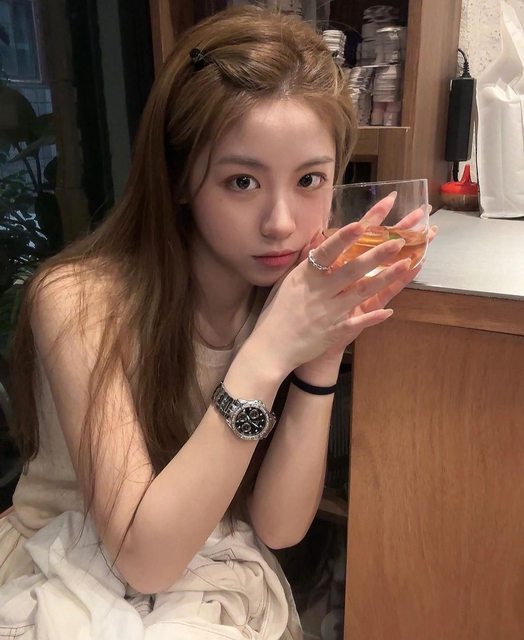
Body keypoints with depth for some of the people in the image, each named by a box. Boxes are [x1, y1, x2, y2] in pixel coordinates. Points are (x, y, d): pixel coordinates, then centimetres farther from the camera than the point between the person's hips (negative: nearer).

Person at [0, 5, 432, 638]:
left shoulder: (297, 290, -13)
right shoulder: (79, 299, -25)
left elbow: (278, 527, -14)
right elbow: (143, 556, -27)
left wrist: (322, 357, -28)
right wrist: (266, 355, -37)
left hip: (220, 589, 3)